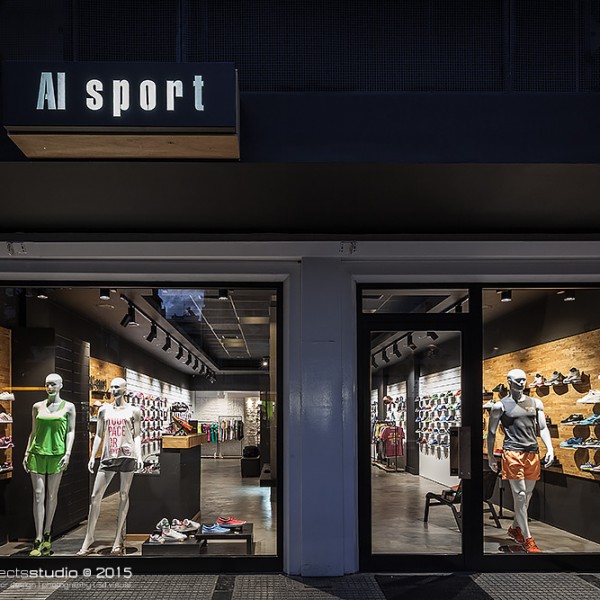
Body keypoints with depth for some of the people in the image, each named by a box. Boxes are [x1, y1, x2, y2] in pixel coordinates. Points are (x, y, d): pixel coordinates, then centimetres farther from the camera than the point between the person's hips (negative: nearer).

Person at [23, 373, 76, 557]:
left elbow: (71, 431, 3)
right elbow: (33, 431, 14)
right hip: (37, 453, 1)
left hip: (56, 454, -1)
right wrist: (27, 453, 9)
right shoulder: (37, 407, 10)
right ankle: (38, 540, -6)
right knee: (38, 495, -5)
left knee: (52, 496, 4)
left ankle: (47, 534, 19)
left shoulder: (68, 407, 5)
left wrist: (68, 453, -6)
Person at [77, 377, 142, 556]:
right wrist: (92, 456, 7)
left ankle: (118, 541, 8)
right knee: (95, 496, -2)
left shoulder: (133, 411, 5)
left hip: (127, 455, -2)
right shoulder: (104, 410, 11)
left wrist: (139, 456, -7)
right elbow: (99, 435, 13)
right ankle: (88, 539, 3)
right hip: (108, 456, 2)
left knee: (124, 496, 2)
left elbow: (137, 435, 4)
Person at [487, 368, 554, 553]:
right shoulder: (500, 406, 0)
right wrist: (490, 457, 5)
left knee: (527, 494, 13)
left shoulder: (536, 403, 12)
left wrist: (550, 448, -4)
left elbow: (542, 428, 10)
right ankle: (527, 539, -5)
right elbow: (491, 432, 5)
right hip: (512, 453, -5)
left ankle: (515, 528, 33)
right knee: (520, 495, -8)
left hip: (533, 453, 5)